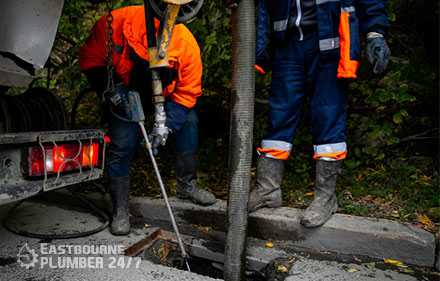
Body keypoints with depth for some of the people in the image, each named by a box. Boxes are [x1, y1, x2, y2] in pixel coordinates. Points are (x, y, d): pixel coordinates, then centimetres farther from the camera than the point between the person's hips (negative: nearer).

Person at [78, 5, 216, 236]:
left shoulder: (188, 46, -34)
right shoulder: (113, 25, -36)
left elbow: (186, 93, -21)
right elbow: (90, 60, -18)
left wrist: (166, 126, -32)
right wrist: (111, 90, -33)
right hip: (124, 85, -2)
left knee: (187, 122, -9)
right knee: (122, 141, -13)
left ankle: (186, 185, 12)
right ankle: (120, 210, 1)